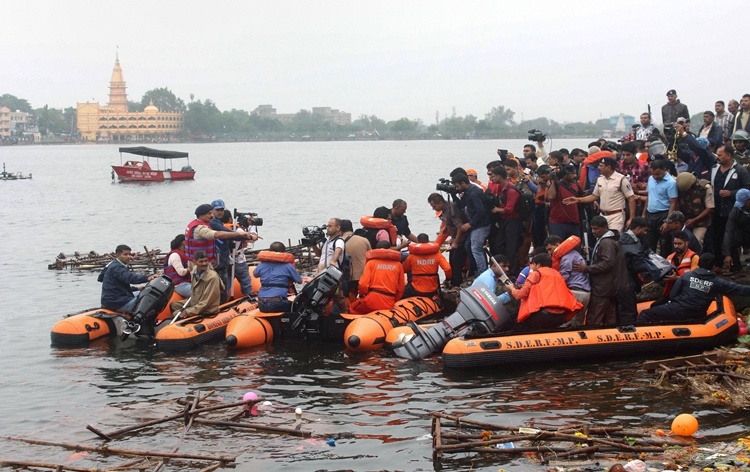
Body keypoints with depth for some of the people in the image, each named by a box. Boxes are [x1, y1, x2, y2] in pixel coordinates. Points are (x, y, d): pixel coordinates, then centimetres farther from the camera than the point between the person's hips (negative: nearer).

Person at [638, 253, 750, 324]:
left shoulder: (686, 276, 2)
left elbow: (672, 296, 3)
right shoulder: (717, 282, 3)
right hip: (695, 317, 2)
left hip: (677, 310, -2)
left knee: (645, 315, 2)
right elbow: (740, 289, 4)